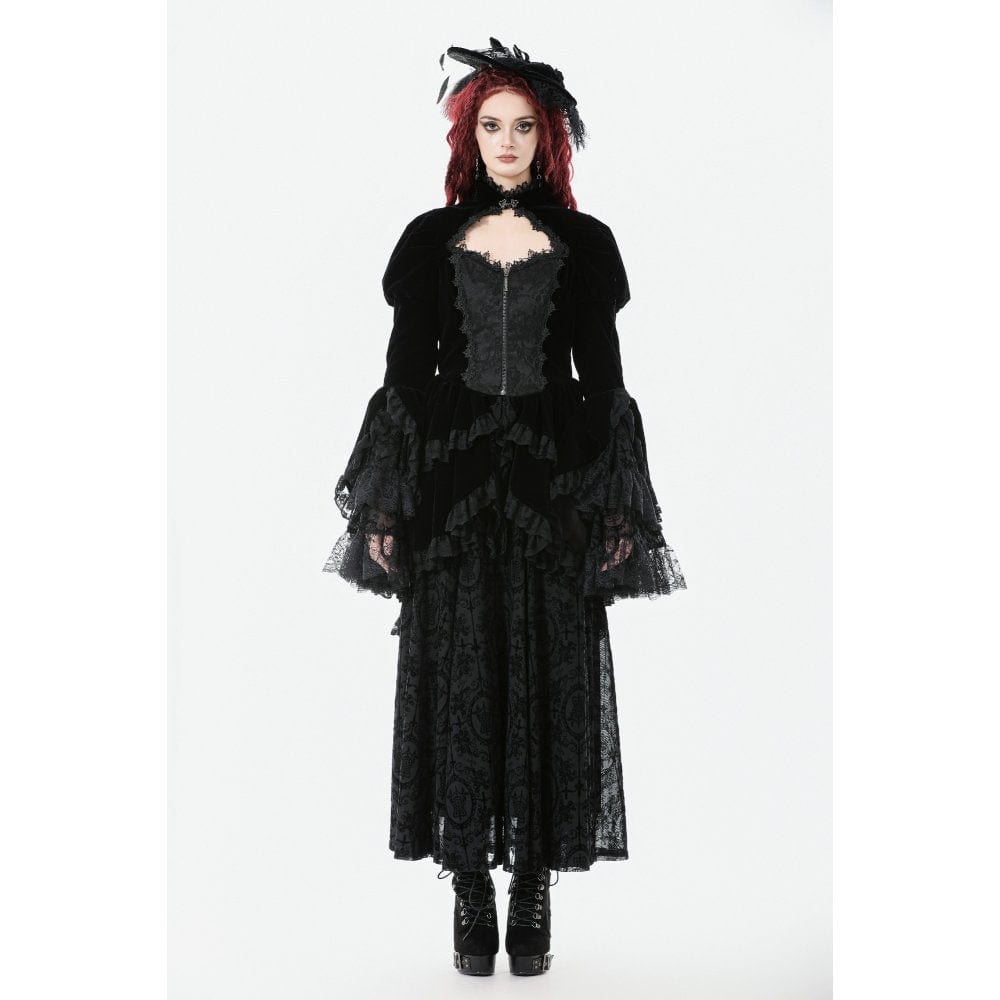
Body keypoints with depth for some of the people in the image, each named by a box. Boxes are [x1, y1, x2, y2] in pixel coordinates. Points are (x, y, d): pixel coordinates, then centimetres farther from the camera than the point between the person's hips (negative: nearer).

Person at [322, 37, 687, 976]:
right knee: (458, 680, 1)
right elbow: (405, 376, 6)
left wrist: (616, 507, -2)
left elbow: (603, 380, 6)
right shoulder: (430, 240, 8)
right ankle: (471, 889, 12)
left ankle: (533, 885, 13)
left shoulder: (582, 243, 8)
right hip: (451, 482, 0)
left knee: (547, 682, 1)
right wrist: (385, 504, -1)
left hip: (553, 481, 0)